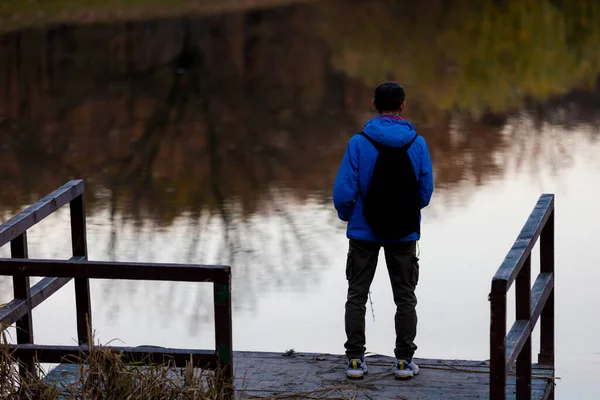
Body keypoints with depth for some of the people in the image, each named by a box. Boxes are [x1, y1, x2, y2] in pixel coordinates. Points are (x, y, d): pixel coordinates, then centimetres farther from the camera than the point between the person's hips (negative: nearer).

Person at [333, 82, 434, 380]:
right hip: (404, 233, 1)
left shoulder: (359, 142, -12)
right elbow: (425, 191, -2)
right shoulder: (417, 143, -7)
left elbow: (344, 190, -13)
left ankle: (355, 360, 8)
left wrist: (345, 214, 7)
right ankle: (404, 360, 11)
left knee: (357, 296, 10)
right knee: (405, 298, 11)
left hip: (364, 231, -1)